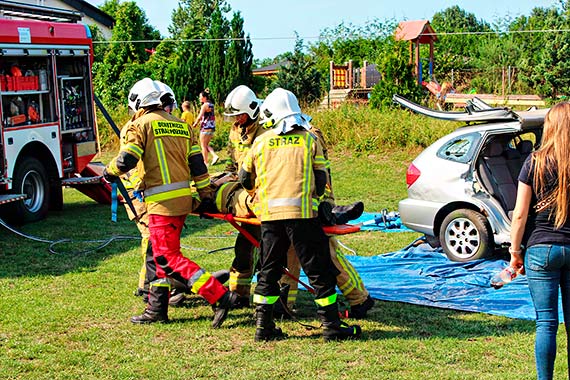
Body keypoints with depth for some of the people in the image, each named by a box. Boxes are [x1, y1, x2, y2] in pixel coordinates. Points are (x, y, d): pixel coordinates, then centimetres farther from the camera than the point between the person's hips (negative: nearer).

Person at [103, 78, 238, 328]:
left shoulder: (140, 125, -4)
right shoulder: (181, 125, 17)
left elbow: (126, 159, -13)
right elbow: (197, 164, 13)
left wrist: (110, 172, 7)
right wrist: (206, 195, 13)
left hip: (162, 202, -8)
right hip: (183, 198, 8)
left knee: (169, 258, -6)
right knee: (163, 254, 17)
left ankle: (220, 297, -14)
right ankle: (156, 309, 24)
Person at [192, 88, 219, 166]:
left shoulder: (205, 105, -12)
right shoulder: (211, 105, 13)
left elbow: (200, 117, -16)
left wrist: (195, 124, -1)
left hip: (205, 127, -8)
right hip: (212, 127, 8)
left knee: (203, 146, 2)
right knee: (206, 145, 17)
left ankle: (205, 162, 4)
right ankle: (215, 156, 1)